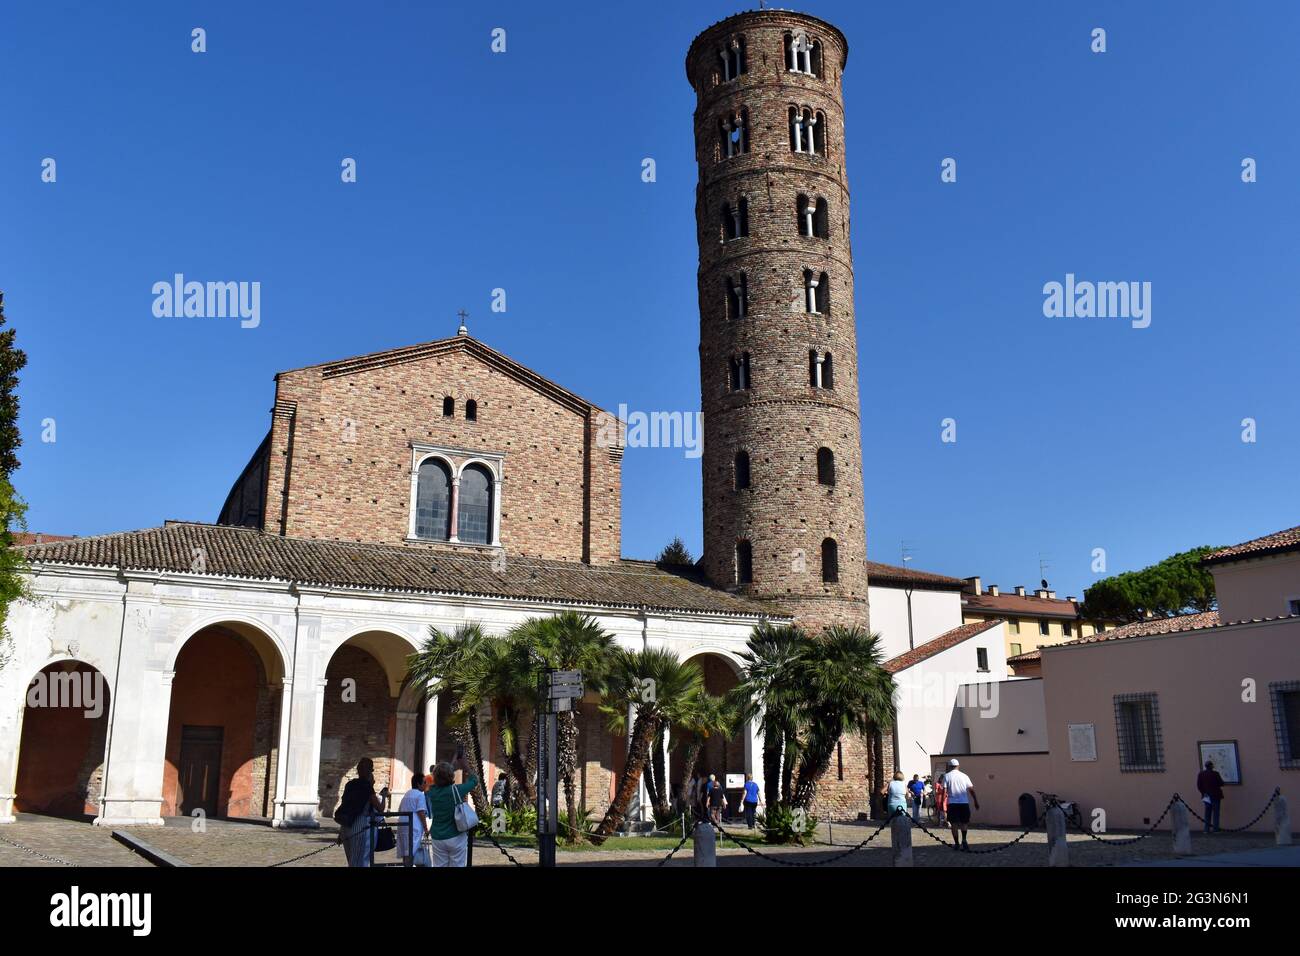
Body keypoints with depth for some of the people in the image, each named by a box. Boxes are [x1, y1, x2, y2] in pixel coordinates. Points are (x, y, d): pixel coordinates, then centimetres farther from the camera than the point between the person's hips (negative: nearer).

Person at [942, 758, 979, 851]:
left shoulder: (947, 776, 2)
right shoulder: (964, 776, 8)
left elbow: (944, 791, -4)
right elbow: (971, 790, 7)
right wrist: (976, 801, 14)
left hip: (952, 803, -2)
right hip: (964, 802, 2)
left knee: (954, 824, 5)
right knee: (964, 822, 16)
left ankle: (956, 844, 6)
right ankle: (964, 840, 0)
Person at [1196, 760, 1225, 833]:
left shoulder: (1200, 774, -1)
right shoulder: (1215, 773, -13)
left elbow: (1199, 786, 0)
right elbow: (1221, 783, -8)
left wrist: (1204, 792, 10)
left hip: (1206, 796, 4)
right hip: (1215, 796, -4)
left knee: (1207, 812, 10)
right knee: (1216, 812, 3)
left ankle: (1206, 829, 7)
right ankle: (1215, 829, 0)